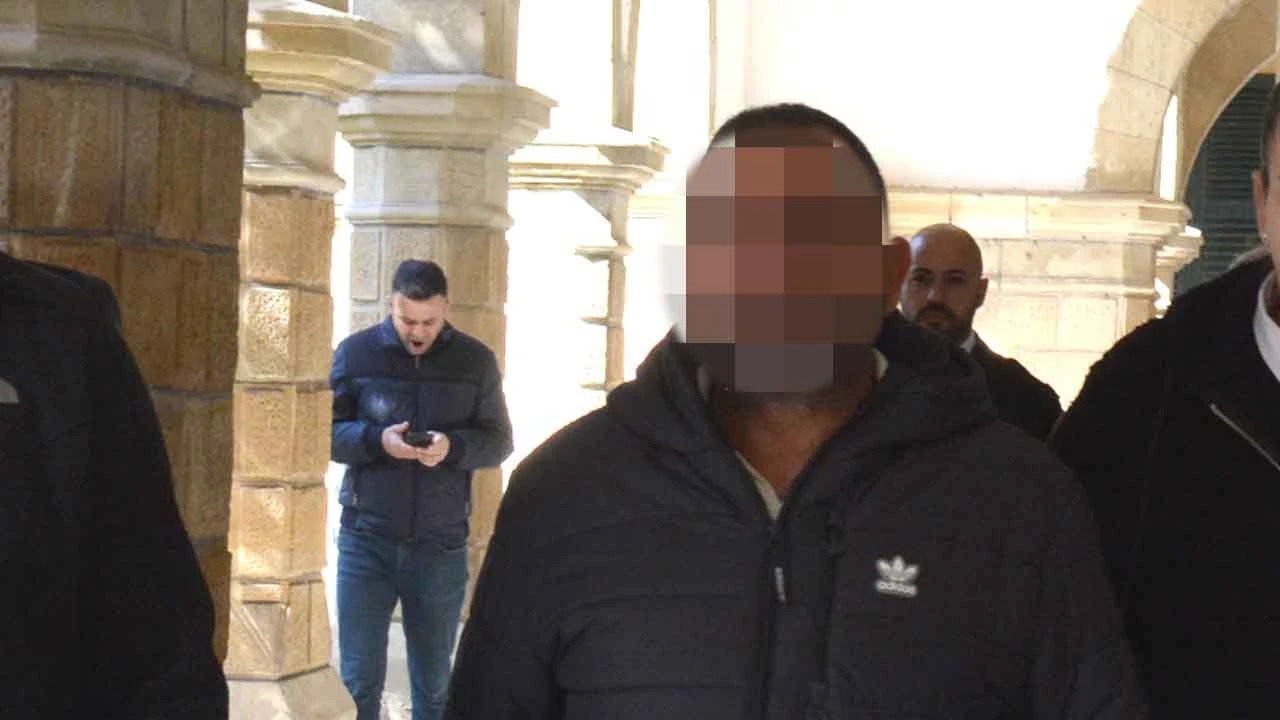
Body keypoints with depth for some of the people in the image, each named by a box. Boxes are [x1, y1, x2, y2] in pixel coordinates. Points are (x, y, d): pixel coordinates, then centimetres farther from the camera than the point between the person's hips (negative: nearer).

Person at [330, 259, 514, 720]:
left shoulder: (475, 361, 1)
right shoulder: (356, 353, -3)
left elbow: (498, 441, 3)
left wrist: (453, 447, -18)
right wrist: (376, 440, -20)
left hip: (441, 544, 1)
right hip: (366, 539, -1)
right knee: (358, 679, 1)